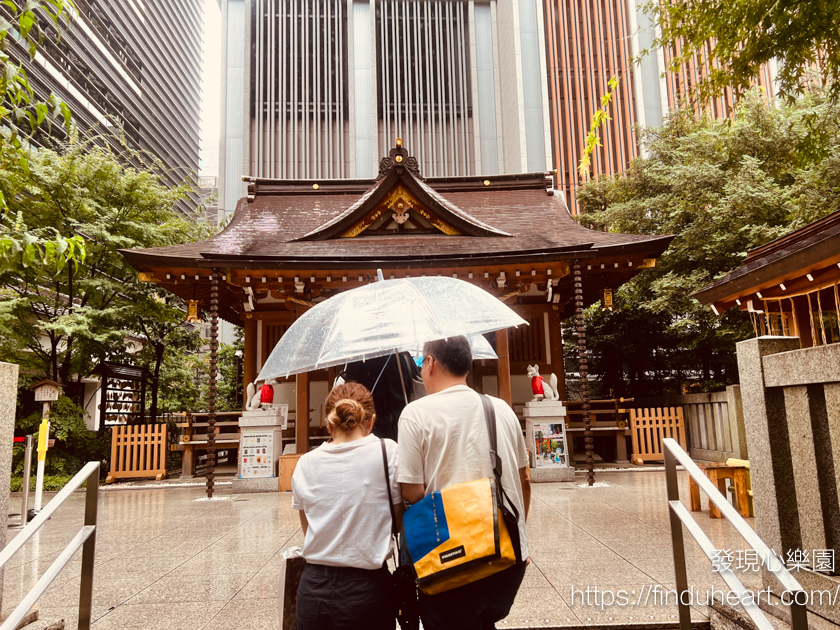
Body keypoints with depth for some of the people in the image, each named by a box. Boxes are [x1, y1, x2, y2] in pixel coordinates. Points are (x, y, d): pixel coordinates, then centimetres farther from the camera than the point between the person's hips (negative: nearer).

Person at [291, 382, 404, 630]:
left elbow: (308, 531, 9)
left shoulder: (305, 464, -2)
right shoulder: (388, 452, -11)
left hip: (314, 589, 3)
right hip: (366, 590, -2)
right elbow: (400, 525, -3)